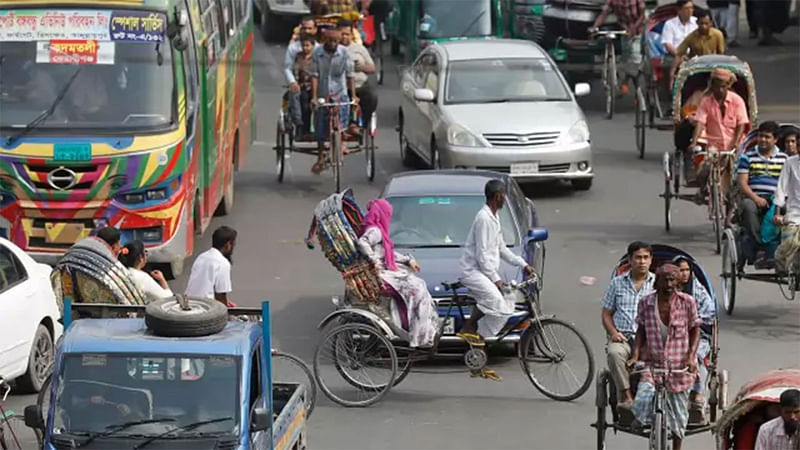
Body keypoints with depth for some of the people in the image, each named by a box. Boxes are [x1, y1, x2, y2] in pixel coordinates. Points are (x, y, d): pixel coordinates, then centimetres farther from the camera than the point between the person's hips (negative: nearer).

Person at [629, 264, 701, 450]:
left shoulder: (687, 302, -5)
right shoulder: (645, 303, -1)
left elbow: (695, 330, 1)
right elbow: (641, 331, 8)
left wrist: (691, 357, -11)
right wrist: (635, 355, -4)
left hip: (679, 366, 0)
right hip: (652, 364, 1)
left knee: (678, 415, 8)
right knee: (643, 402, -22)